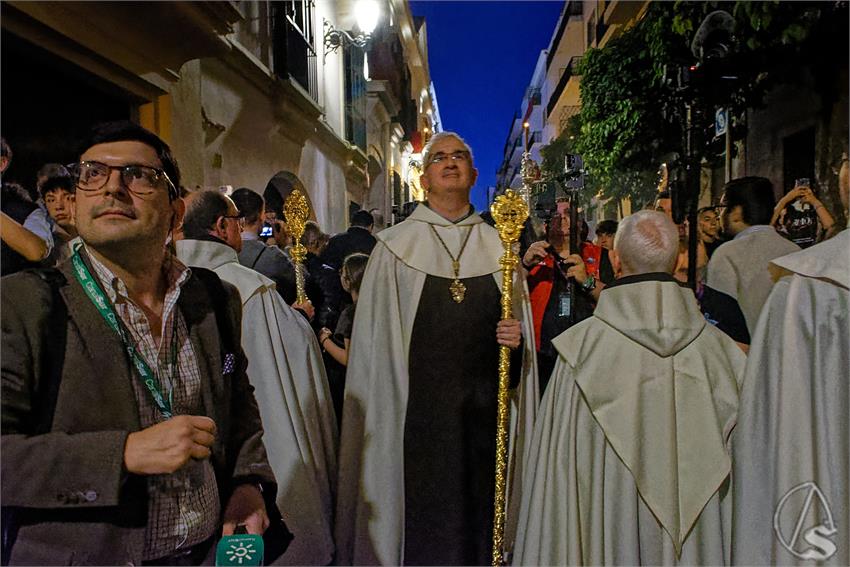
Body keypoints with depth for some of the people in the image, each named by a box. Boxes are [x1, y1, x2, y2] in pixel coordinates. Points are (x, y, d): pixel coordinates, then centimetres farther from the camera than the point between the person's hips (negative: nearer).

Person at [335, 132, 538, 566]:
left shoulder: (498, 248, 9)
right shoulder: (395, 247, 1)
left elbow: (520, 326, 14)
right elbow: (375, 339, 0)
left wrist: (516, 339, -9)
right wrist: (379, 418, -3)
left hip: (484, 411, 3)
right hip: (417, 411, -2)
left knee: (479, 516, 10)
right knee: (419, 522, 4)